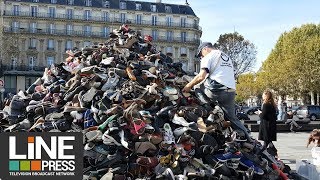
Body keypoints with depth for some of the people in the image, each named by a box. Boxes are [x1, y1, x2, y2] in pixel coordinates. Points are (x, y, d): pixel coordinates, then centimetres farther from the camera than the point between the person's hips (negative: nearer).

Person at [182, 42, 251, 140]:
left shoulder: (208, 57, 5)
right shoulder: (227, 58, 31)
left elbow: (201, 76, -8)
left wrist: (189, 85, 4)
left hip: (216, 89, -7)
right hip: (231, 92, 8)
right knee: (232, 118, 18)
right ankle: (249, 139, 15)